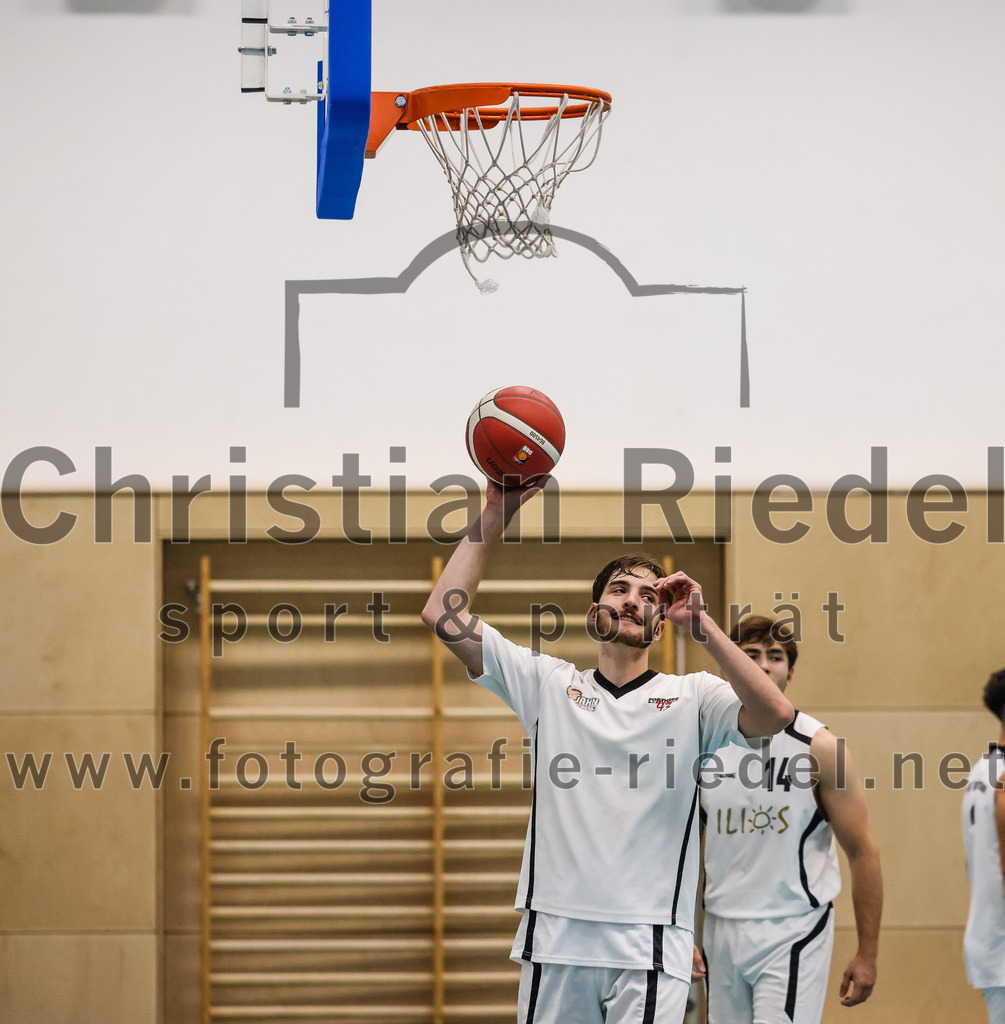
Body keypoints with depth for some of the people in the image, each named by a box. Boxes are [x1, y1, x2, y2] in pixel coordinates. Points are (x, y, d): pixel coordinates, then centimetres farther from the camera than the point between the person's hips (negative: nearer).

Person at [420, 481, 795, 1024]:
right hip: (554, 937, 1)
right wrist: (495, 512, 1)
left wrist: (700, 623, -14)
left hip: (650, 948, -1)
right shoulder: (547, 683, 12)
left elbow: (775, 715, -12)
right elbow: (443, 615, 5)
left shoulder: (692, 695, 8)